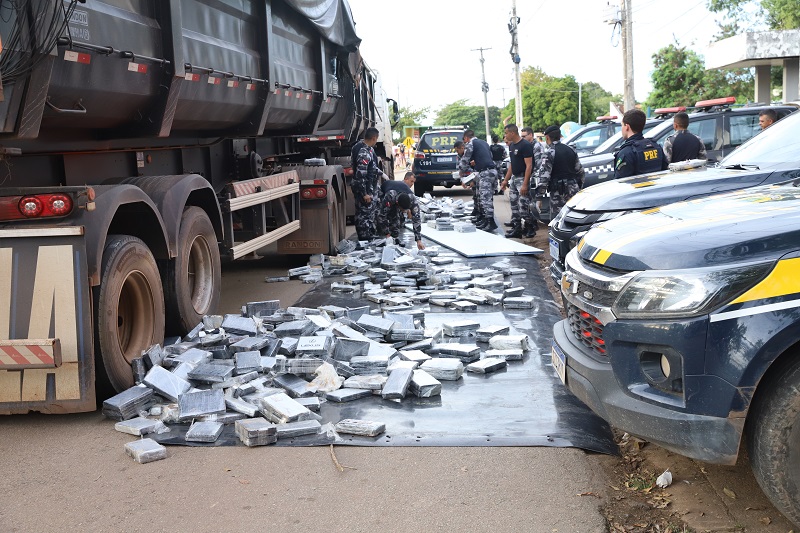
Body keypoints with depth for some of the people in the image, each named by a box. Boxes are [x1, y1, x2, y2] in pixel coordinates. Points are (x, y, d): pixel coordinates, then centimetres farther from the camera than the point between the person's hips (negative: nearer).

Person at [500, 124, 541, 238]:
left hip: (523, 178, -9)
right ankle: (516, 229, 15)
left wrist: (525, 184, -23)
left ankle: (531, 228, 5)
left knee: (523, 206, -9)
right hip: (514, 178, 9)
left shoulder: (525, 145, -14)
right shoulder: (512, 146, 13)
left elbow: (529, 166, -18)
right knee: (514, 205, 9)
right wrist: (506, 180, 17)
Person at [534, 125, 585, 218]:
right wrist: (579, 186, 27)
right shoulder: (571, 150, 13)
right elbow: (580, 171, 18)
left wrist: (540, 192, -15)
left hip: (558, 192, -7)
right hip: (573, 190, 7)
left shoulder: (549, 153, -10)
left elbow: (543, 174, -18)